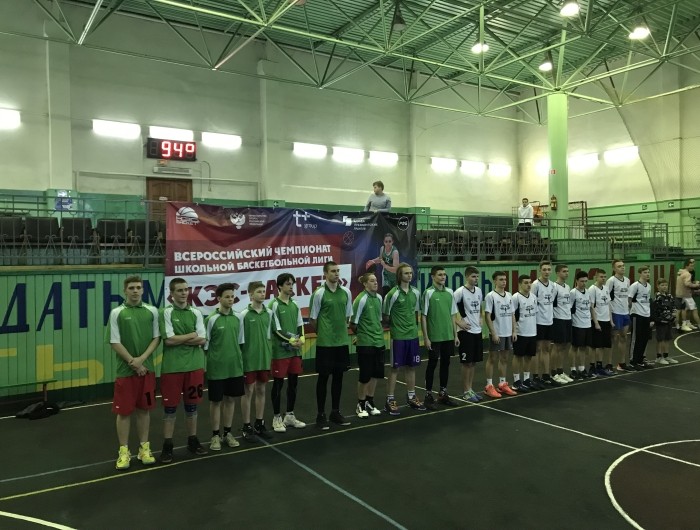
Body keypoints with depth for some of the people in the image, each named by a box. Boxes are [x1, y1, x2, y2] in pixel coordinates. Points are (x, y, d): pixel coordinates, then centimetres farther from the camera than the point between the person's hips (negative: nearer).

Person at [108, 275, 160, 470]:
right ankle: (124, 451, 14)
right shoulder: (117, 313, -3)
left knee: (144, 409, 10)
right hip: (125, 370, -2)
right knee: (124, 411, 3)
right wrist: (134, 363, -9)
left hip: (147, 369, 2)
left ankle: (144, 447, 21)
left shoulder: (152, 311, 4)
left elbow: (156, 338, 3)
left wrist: (142, 359, -10)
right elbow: (114, 343, -6)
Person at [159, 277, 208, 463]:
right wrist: (192, 335, -7)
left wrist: (179, 339, -10)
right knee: (170, 407, 4)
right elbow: (169, 340, -15)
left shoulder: (196, 313, 6)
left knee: (192, 405, 13)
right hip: (172, 367, -3)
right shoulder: (166, 313, -4)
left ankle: (192, 441, 26)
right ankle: (167, 445, 15)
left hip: (195, 365, 3)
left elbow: (202, 340, -2)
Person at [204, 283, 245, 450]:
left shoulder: (238, 318, 3)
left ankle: (228, 433, 25)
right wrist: (208, 364, -5)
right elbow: (205, 345, -6)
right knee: (216, 401, 6)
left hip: (235, 367, 4)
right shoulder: (212, 319, -11)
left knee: (231, 399, 12)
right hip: (217, 368, -4)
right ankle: (216, 435, 19)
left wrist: (238, 359, 11)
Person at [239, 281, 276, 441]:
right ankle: (247, 427, 14)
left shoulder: (269, 313, 3)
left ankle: (259, 424, 24)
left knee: (261, 390, 13)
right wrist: (241, 359, -10)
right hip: (249, 360, -5)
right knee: (248, 391, 4)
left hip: (264, 359, 5)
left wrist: (269, 354, 11)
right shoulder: (244, 315, -11)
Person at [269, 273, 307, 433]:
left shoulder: (294, 305, 11)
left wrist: (301, 339, -3)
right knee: (278, 384, 2)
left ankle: (290, 415, 25)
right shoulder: (274, 305, -10)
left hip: (295, 350, 7)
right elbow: (276, 330, -13)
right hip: (280, 351, -7)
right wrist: (291, 340, -16)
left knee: (293, 382, 12)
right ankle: (277, 418, 13)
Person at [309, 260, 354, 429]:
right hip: (325, 343, -5)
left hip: (342, 342, 5)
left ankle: (335, 412, 25)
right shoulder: (319, 294, -10)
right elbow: (312, 320, -3)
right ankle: (321, 415, 14)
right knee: (323, 377, 3)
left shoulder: (346, 292, 4)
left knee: (338, 376, 12)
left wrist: (340, 331, 12)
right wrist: (323, 333, 6)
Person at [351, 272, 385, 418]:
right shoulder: (361, 299, -15)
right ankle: (360, 405, 18)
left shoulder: (379, 298, 7)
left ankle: (369, 402, 27)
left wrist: (379, 333, 13)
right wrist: (361, 334, 2)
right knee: (365, 375, 2)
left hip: (379, 342, 7)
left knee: (376, 373, 12)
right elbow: (353, 323, -12)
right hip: (365, 343, -7)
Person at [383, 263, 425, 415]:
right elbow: (386, 317, -6)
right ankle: (390, 400, 10)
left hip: (413, 335, 5)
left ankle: (411, 397, 26)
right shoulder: (393, 294, -13)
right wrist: (395, 325, 6)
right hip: (398, 337, -5)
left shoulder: (416, 292, 5)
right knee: (394, 368, 1)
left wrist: (413, 326, 10)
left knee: (411, 367, 13)